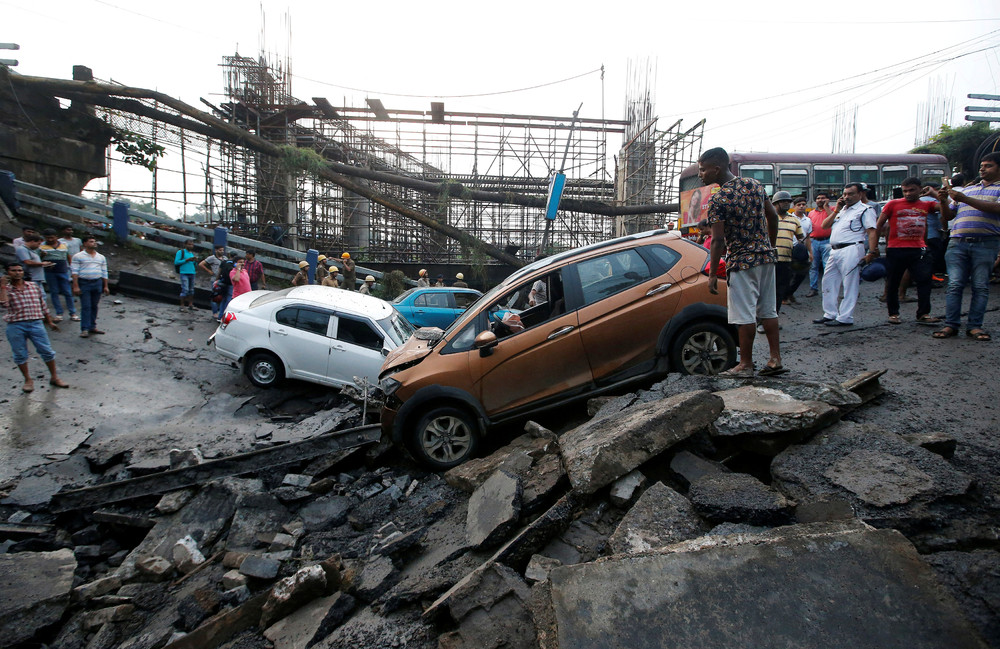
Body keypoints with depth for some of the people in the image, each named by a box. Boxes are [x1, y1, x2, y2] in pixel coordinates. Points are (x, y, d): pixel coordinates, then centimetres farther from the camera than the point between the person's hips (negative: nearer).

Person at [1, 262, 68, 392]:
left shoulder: (34, 286, 9)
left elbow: (43, 305, 16)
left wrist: (50, 322, 18)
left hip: (35, 324, 1)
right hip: (15, 327, -1)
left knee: (47, 351, 2)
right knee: (20, 355, 8)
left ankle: (54, 377, 15)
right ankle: (28, 380, 23)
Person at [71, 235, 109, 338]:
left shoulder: (101, 257, 14)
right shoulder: (78, 256, 0)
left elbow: (104, 273, 16)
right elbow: (74, 271, -5)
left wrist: (105, 286, 11)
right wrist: (75, 286, -12)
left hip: (97, 283, 4)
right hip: (84, 283, -4)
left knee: (94, 306, 7)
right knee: (86, 307, -7)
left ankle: (92, 327, 15)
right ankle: (84, 329, -5)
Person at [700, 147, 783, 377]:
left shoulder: (717, 200, -16)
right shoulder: (755, 185, 6)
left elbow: (718, 240, -17)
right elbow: (773, 216, 13)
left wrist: (713, 274, -11)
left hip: (741, 262, -7)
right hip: (766, 256, 8)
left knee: (745, 315, 0)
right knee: (768, 310, 15)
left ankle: (746, 364, 8)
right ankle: (776, 359, 18)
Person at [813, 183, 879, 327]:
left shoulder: (865, 210, -1)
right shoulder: (841, 210, 23)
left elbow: (873, 231, -10)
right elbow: (824, 225, 15)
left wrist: (871, 253, -20)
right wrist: (836, 210, 6)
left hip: (851, 251, -8)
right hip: (834, 251, 8)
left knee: (850, 286, -5)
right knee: (828, 282, 11)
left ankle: (845, 318, -3)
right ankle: (830, 314, 20)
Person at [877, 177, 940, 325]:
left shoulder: (926, 205, 11)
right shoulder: (893, 204, 3)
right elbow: (879, 225, 4)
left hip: (919, 250, 2)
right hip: (896, 250, -2)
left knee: (924, 280, -5)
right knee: (893, 282, 5)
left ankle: (923, 313, 1)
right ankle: (893, 313, 16)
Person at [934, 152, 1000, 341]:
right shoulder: (967, 189, 23)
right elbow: (947, 217, 21)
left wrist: (965, 199, -16)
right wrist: (944, 201, 2)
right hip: (957, 242, 3)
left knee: (980, 286, -1)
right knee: (954, 285, -4)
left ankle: (975, 326, 3)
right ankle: (951, 324, -2)